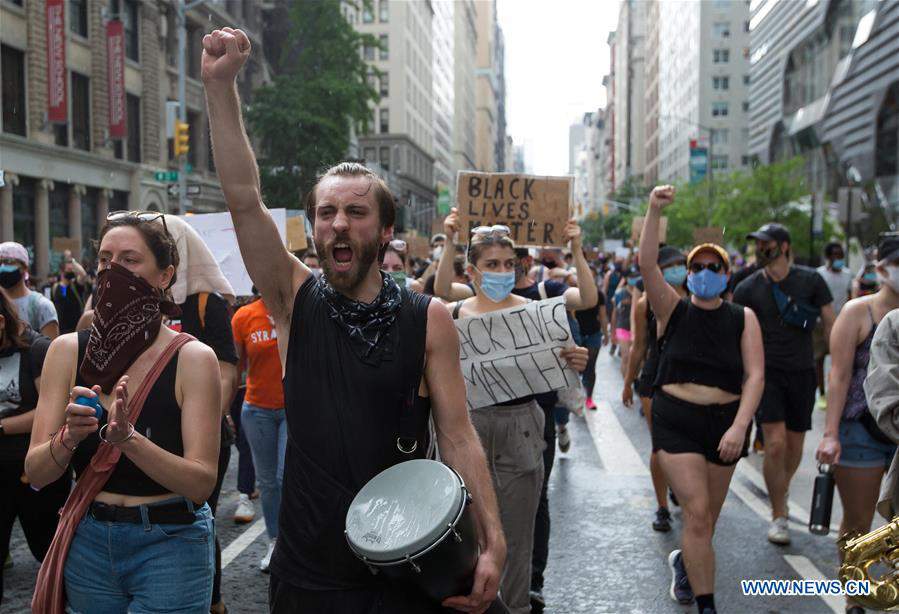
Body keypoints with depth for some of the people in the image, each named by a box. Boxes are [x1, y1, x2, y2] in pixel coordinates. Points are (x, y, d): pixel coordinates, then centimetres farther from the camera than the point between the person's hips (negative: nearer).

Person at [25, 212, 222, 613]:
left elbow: (202, 483, -18)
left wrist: (128, 438, -32)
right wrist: (68, 437, -26)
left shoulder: (192, 358, -14)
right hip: (88, 541, 4)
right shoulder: (67, 351, -4)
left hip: (170, 544, -3)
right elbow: (36, 473, -5)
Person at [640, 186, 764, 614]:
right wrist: (655, 211, -26)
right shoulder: (674, 310, 0)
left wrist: (740, 426, -19)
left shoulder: (743, 318, 2)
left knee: (707, 515, 15)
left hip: (725, 421, 2)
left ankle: (684, 561, 46)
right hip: (675, 420, -2)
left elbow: (755, 375, -7)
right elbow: (647, 264, -15)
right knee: (697, 512, -11)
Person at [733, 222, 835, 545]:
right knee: (776, 444, -13)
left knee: (795, 448, 10)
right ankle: (778, 516, 4)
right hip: (767, 372, -2)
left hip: (802, 373, 2)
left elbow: (831, 326, 3)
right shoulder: (748, 288, -2)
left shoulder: (810, 280, -1)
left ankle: (780, 493, 40)